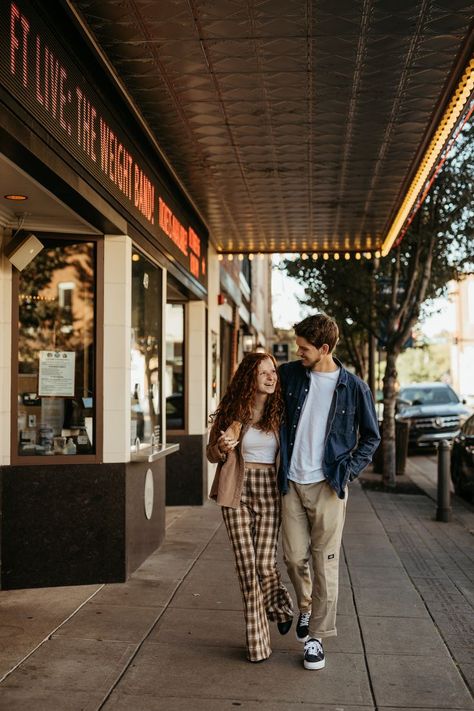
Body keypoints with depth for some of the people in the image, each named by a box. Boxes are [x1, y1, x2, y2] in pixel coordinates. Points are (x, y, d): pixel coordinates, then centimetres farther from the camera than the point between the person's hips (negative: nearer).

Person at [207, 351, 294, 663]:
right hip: (237, 491, 0)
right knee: (246, 564, -2)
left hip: (269, 489, 0)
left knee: (265, 563, -4)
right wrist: (222, 447, -15)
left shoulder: (280, 412, 1)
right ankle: (257, 639, 14)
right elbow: (212, 453, 8)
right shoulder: (232, 411, -2)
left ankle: (281, 605, 32)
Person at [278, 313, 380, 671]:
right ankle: (306, 606, 36)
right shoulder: (290, 374, 1)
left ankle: (316, 636, 15)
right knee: (295, 557, 7)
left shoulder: (354, 387, -5)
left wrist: (350, 469, -5)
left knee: (325, 563, 2)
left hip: (328, 487, -2)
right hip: (292, 484, 3)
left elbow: (371, 436, 6)